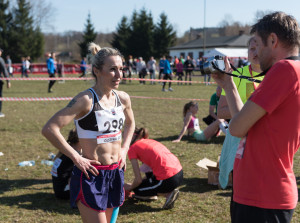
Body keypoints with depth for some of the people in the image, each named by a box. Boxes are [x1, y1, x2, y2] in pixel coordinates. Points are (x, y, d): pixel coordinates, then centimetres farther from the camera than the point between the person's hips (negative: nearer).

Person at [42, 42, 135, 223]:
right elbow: (49, 129, -24)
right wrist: (76, 158, -20)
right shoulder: (86, 100, -17)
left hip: (115, 173, 7)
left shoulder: (123, 98, 3)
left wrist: (124, 150, 11)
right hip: (91, 174, -7)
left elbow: (130, 123, 25)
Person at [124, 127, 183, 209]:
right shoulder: (150, 141, 22)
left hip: (168, 180, -8)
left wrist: (130, 187, 18)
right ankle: (150, 194, 28)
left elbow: (138, 180, -2)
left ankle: (168, 194, 2)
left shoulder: (133, 148, 0)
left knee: (137, 189, 17)